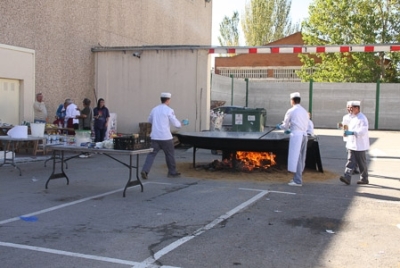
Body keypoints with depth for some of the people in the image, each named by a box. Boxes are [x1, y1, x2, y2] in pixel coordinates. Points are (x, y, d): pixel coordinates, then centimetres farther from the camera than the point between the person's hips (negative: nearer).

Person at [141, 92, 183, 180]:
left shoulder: (154, 109, 9)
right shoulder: (169, 110, -9)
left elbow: (149, 120, 23)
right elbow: (175, 123, -7)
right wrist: (180, 124, 14)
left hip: (155, 136, 5)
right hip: (165, 137, -4)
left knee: (152, 154, 4)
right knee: (170, 154, 11)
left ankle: (145, 171, -11)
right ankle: (172, 172, 22)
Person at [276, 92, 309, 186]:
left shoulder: (291, 111, -3)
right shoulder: (304, 111, 15)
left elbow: (285, 125, 2)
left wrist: (279, 126, 25)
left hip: (296, 135, -7)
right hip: (304, 135, 7)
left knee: (296, 157, -5)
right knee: (301, 158, 12)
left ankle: (297, 181, -5)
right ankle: (298, 178, 21)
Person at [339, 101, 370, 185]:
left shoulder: (362, 118, -14)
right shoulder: (352, 118, 14)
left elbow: (363, 131, -24)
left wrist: (351, 133, -32)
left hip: (360, 145, -8)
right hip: (351, 144, 8)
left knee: (362, 163, 4)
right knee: (351, 161, -2)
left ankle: (364, 179, 18)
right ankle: (347, 178, -9)